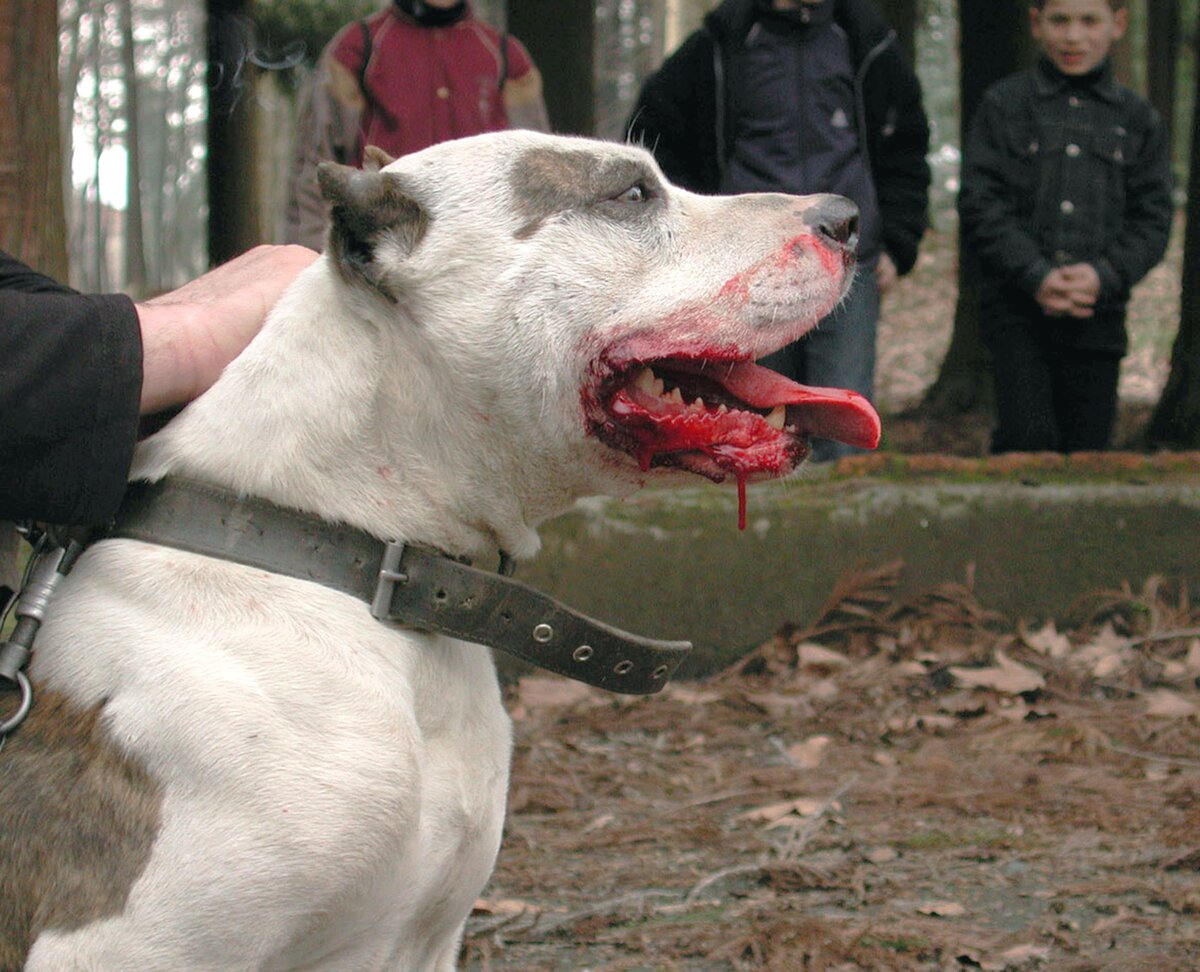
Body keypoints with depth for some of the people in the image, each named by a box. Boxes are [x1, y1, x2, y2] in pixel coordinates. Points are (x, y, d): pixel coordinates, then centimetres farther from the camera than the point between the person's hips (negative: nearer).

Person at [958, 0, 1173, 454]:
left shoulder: (1138, 119, 11)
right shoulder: (1003, 105, 5)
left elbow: (1152, 220, 6)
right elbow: (981, 206, -3)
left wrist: (1104, 275, -12)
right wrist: (1036, 277, -15)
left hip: (1098, 314, 2)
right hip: (1017, 310, -2)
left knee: (1088, 447, 3)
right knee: (1029, 438, -16)